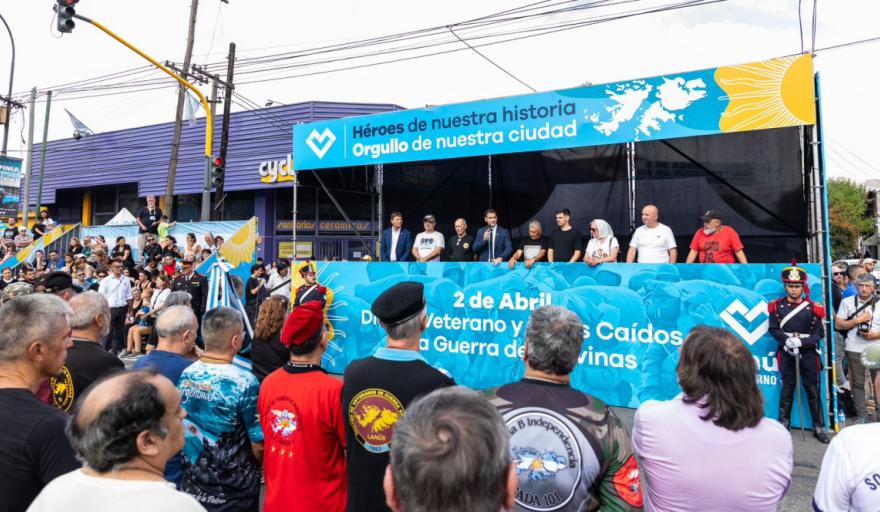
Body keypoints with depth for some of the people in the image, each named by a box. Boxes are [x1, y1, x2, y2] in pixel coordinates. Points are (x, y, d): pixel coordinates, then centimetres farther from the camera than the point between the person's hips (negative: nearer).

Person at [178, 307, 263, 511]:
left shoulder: (184, 375, -7)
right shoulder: (244, 383, -23)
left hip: (191, 486, 5)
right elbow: (259, 445, -17)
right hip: (233, 493, -5)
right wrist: (253, 469, 4)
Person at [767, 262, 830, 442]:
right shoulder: (776, 306, -1)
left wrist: (801, 342, -17)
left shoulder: (812, 307, -1)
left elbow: (820, 333, -3)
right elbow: (773, 329, -1)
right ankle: (784, 423, 20)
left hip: (808, 352, 0)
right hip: (786, 352, 0)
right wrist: (787, 340, -18)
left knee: (813, 389, 4)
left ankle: (819, 427, 13)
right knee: (787, 388, 9)